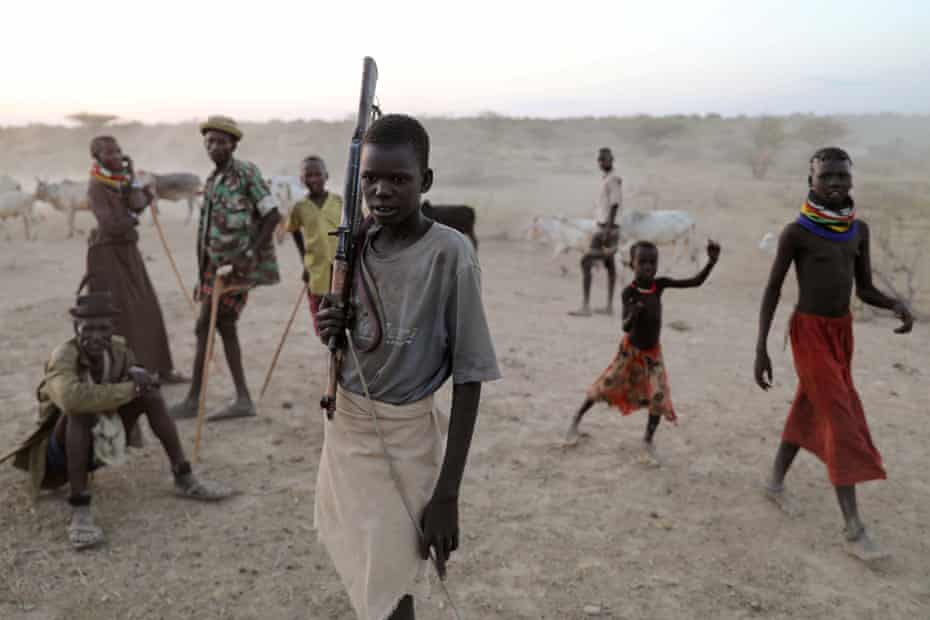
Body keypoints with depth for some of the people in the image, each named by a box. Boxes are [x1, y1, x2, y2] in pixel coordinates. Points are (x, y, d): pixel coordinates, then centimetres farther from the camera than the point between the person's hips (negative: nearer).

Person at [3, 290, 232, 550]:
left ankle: (184, 479, -4)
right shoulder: (63, 357, -26)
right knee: (80, 410, -34)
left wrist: (138, 375, -18)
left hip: (102, 440, 6)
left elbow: (146, 382, 7)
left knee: (150, 393, -9)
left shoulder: (119, 349, -8)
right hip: (63, 449, -6)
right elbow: (71, 398, -48)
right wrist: (130, 388, -37)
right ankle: (79, 510, -35)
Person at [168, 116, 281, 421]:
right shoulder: (211, 181, 15)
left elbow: (273, 215, -14)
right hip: (217, 264, 8)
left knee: (204, 326, -7)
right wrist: (201, 274, 15)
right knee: (225, 327, 8)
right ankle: (243, 400, 12)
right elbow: (204, 231, 17)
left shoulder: (246, 173, -9)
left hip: (238, 264, -8)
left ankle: (192, 401, 2)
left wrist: (251, 252, -19)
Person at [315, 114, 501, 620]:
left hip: (403, 436, -6)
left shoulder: (449, 253, -20)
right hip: (345, 423, 6)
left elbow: (468, 375, -18)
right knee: (363, 568, 22)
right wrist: (329, 327, -12)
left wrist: (448, 491, -19)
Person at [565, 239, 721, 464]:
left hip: (653, 353, 3)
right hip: (630, 350, -3)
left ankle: (648, 440, 15)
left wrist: (712, 261, -29)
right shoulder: (629, 292, -24)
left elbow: (696, 282, -14)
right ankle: (576, 420, 28)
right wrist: (633, 313, -55)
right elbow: (625, 327, -33)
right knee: (605, 386, 5)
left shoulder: (659, 284, -12)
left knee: (659, 397, -6)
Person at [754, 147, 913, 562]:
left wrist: (896, 305, -14)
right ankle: (854, 530, -8)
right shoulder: (796, 232, -14)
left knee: (809, 411, 16)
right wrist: (761, 348, -15)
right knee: (841, 423, -11)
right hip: (809, 332, -6)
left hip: (843, 331, 7)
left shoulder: (858, 229, 4)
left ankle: (776, 483, 35)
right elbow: (772, 290, -11)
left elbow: (865, 289, 8)